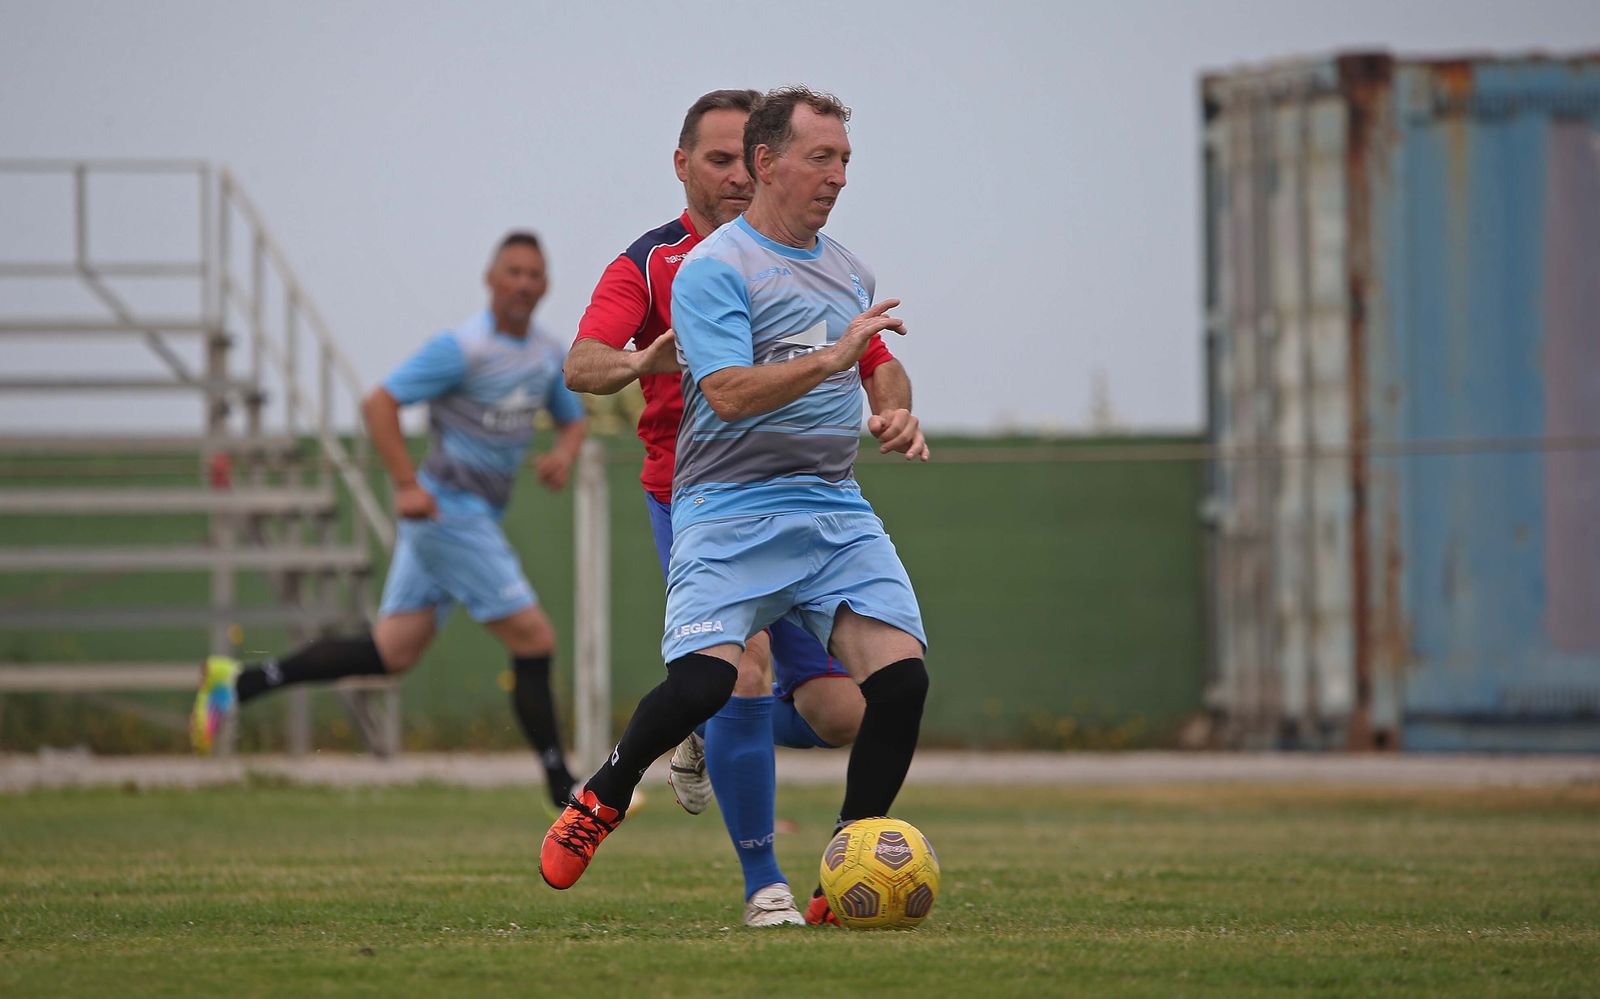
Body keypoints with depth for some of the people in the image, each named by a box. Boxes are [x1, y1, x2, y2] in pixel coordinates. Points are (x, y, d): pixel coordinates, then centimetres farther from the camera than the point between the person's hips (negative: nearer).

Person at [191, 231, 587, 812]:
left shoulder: (548, 354, 11)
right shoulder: (463, 348, -14)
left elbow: (572, 419, 26)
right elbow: (379, 403, -15)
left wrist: (563, 454, 2)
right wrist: (407, 485, -22)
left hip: (477, 518, 9)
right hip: (450, 510, -9)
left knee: (391, 653, 7)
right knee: (534, 640, -8)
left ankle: (238, 682, 11)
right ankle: (561, 785, 2)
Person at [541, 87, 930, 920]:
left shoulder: (849, 273, 18)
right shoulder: (711, 269, -5)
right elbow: (730, 392, -17)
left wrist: (894, 420, 18)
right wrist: (831, 360, -25)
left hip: (835, 508, 6)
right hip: (731, 512, -6)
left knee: (901, 674, -14)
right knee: (705, 679, -25)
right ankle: (601, 799, 5)